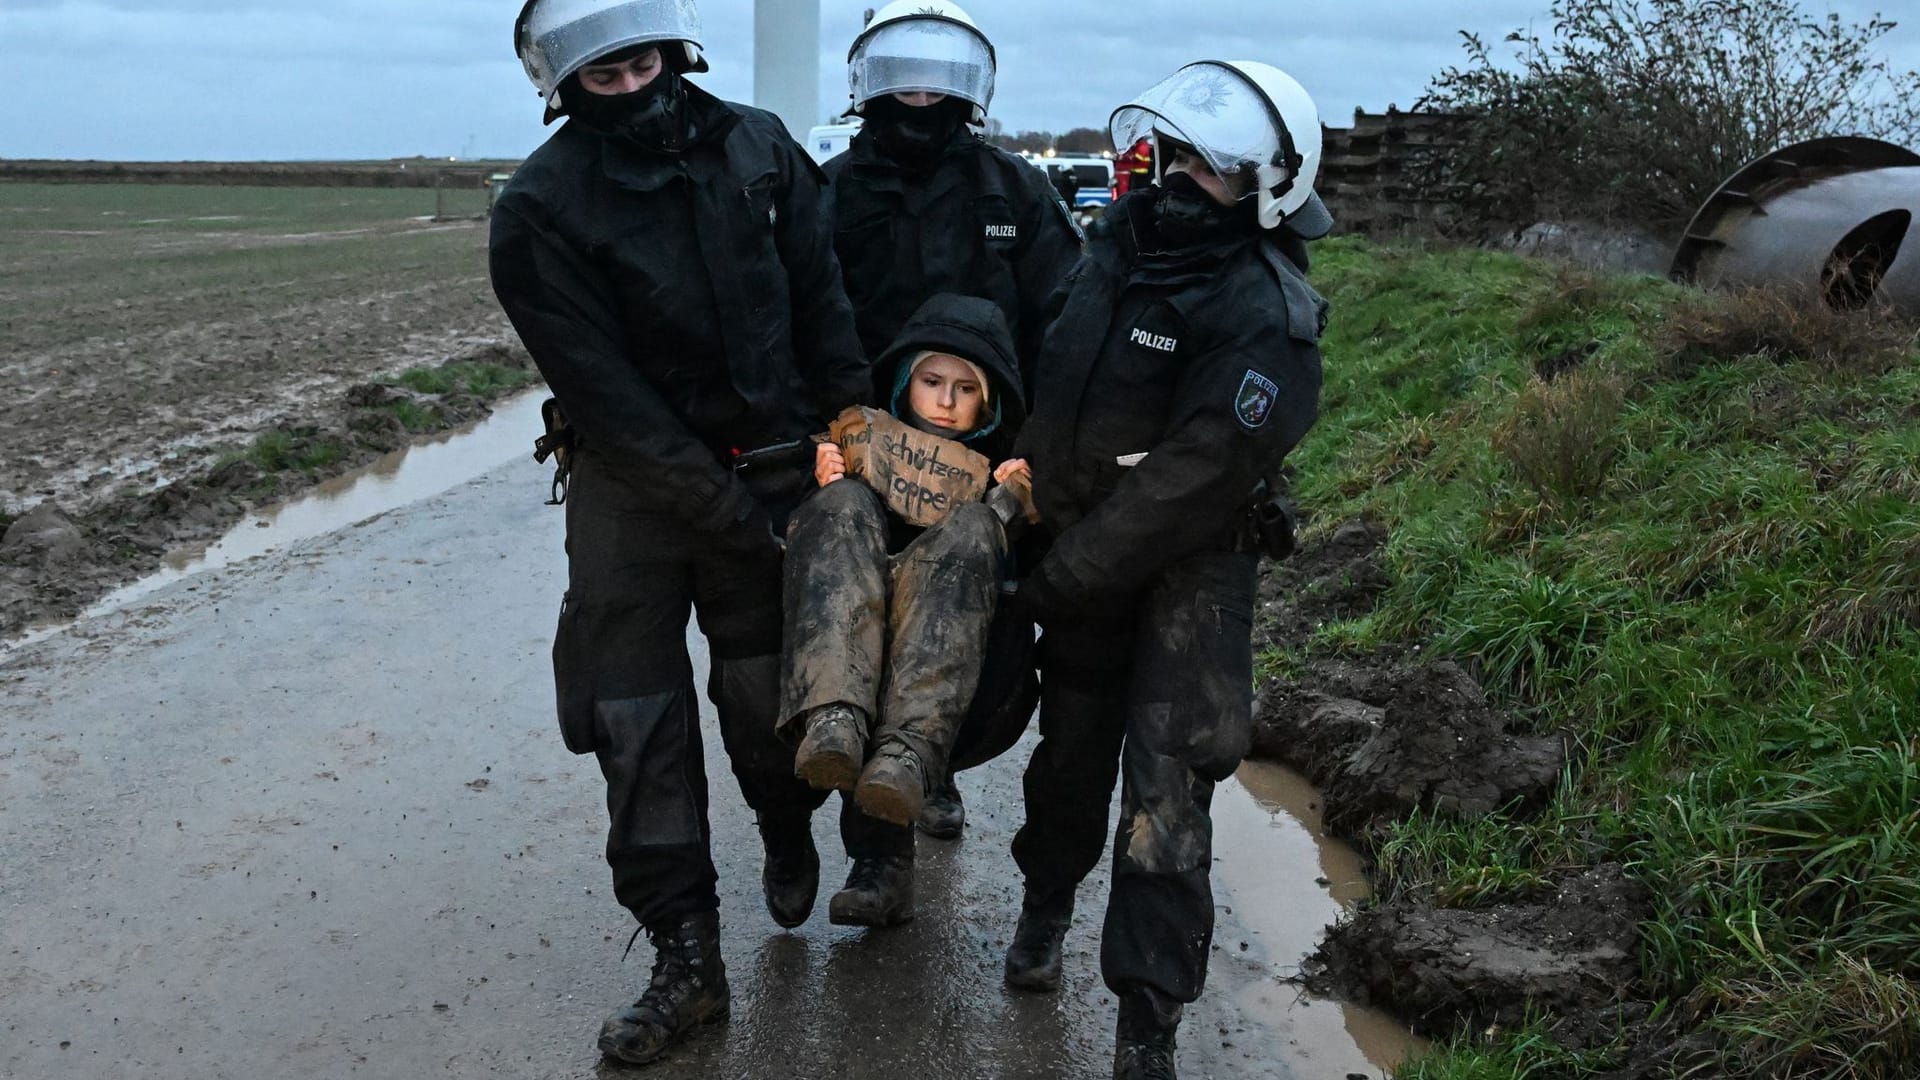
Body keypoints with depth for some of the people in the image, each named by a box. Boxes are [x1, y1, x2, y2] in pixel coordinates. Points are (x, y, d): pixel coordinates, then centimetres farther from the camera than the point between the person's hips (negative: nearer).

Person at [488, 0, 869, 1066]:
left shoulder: (758, 148, -1)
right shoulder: (541, 208, -12)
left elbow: (823, 298, 4)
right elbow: (605, 395, -16)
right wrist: (731, 516, -17)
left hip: (772, 460, 2)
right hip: (636, 484, -2)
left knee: (767, 696, 8)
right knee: (640, 719, -1)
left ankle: (787, 831, 41)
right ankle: (687, 956, 10)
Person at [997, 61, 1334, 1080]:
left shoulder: (1267, 318, -24)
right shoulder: (1122, 239, -2)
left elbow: (1185, 485, -24)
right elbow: (1053, 373, 15)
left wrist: (1058, 582, -17)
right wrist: (1025, 485, 14)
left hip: (1190, 564, -6)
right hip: (1083, 540, 6)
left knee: (1164, 790, -5)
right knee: (1072, 745, 20)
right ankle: (1045, 902, 47)